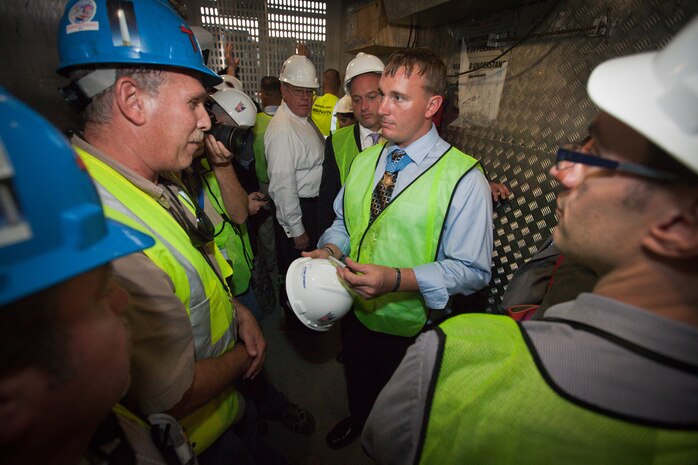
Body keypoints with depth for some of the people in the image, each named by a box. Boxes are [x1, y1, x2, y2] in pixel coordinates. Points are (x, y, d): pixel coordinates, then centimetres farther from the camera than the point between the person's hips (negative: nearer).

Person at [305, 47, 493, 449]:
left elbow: (473, 271, -21)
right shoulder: (364, 160, 0)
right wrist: (330, 248, -13)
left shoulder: (464, 178, -20)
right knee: (357, 386, 33)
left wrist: (399, 279, -34)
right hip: (354, 312, 6)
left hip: (411, 329, -5)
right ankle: (358, 421, 66)